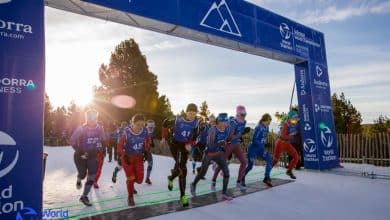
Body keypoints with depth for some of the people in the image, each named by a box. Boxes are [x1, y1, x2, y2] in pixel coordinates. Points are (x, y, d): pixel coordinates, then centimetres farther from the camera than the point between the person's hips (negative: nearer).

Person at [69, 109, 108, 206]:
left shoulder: (100, 128, -8)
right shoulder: (81, 129, -18)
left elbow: (104, 141, 7)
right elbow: (72, 141, -17)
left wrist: (101, 148, -8)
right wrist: (81, 151, -21)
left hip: (93, 155, 3)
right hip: (81, 155, -2)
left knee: (91, 176, -3)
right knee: (83, 174, 8)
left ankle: (84, 196, 12)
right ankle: (79, 180, 48)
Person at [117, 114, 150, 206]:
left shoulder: (145, 131, -14)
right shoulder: (127, 133, -24)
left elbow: (147, 142, 6)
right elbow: (120, 146, -13)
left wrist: (146, 152, 1)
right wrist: (124, 156, -21)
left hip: (139, 157, 3)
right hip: (128, 157, -3)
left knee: (139, 179, 0)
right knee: (131, 178, -1)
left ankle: (130, 181, 36)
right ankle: (130, 198, 23)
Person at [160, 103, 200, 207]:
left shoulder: (196, 122, -10)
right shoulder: (177, 119, -20)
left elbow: (195, 137, 3)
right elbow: (165, 123, -2)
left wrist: (189, 144, -16)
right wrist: (164, 137, 4)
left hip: (185, 145, 4)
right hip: (174, 143, -4)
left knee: (180, 167, 11)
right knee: (182, 169, -13)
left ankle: (171, 178, 45)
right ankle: (182, 195, 1)